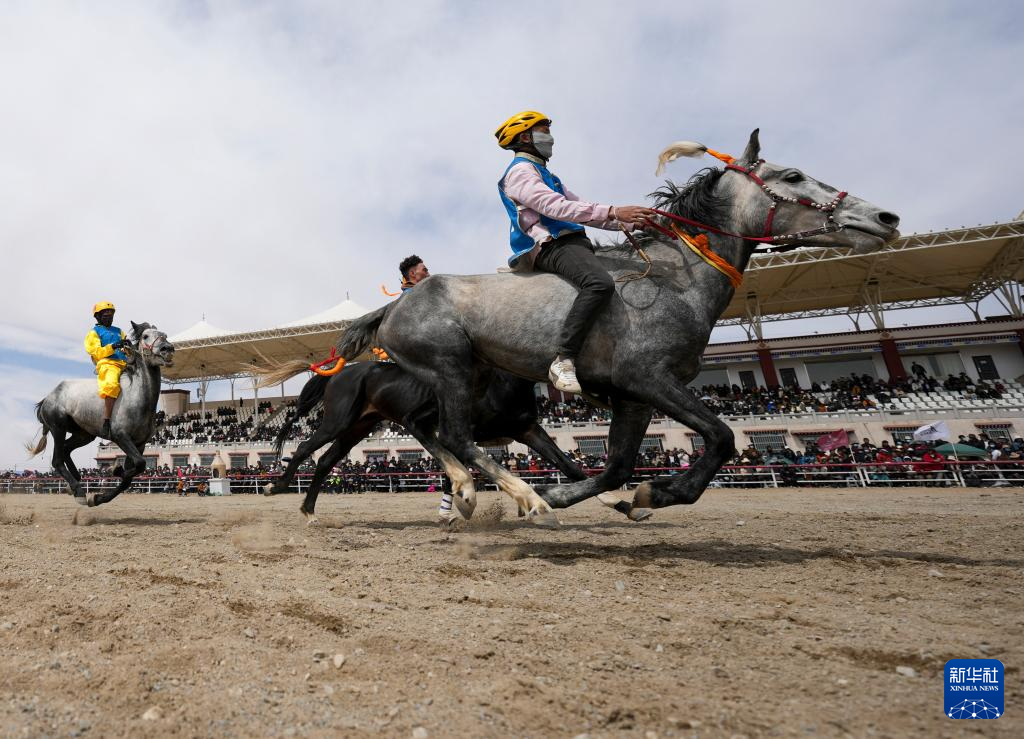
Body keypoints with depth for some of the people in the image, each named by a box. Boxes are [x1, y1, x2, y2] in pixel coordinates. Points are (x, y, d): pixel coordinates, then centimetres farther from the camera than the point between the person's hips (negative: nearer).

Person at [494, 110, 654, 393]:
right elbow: (555, 207, -16)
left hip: (573, 242, 10)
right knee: (600, 283, -35)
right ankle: (563, 360, -36)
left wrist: (629, 222, 14)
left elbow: (579, 207, 27)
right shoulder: (520, 170, 1)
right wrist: (613, 212, -23)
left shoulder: (546, 175, 33)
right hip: (552, 246, -10)